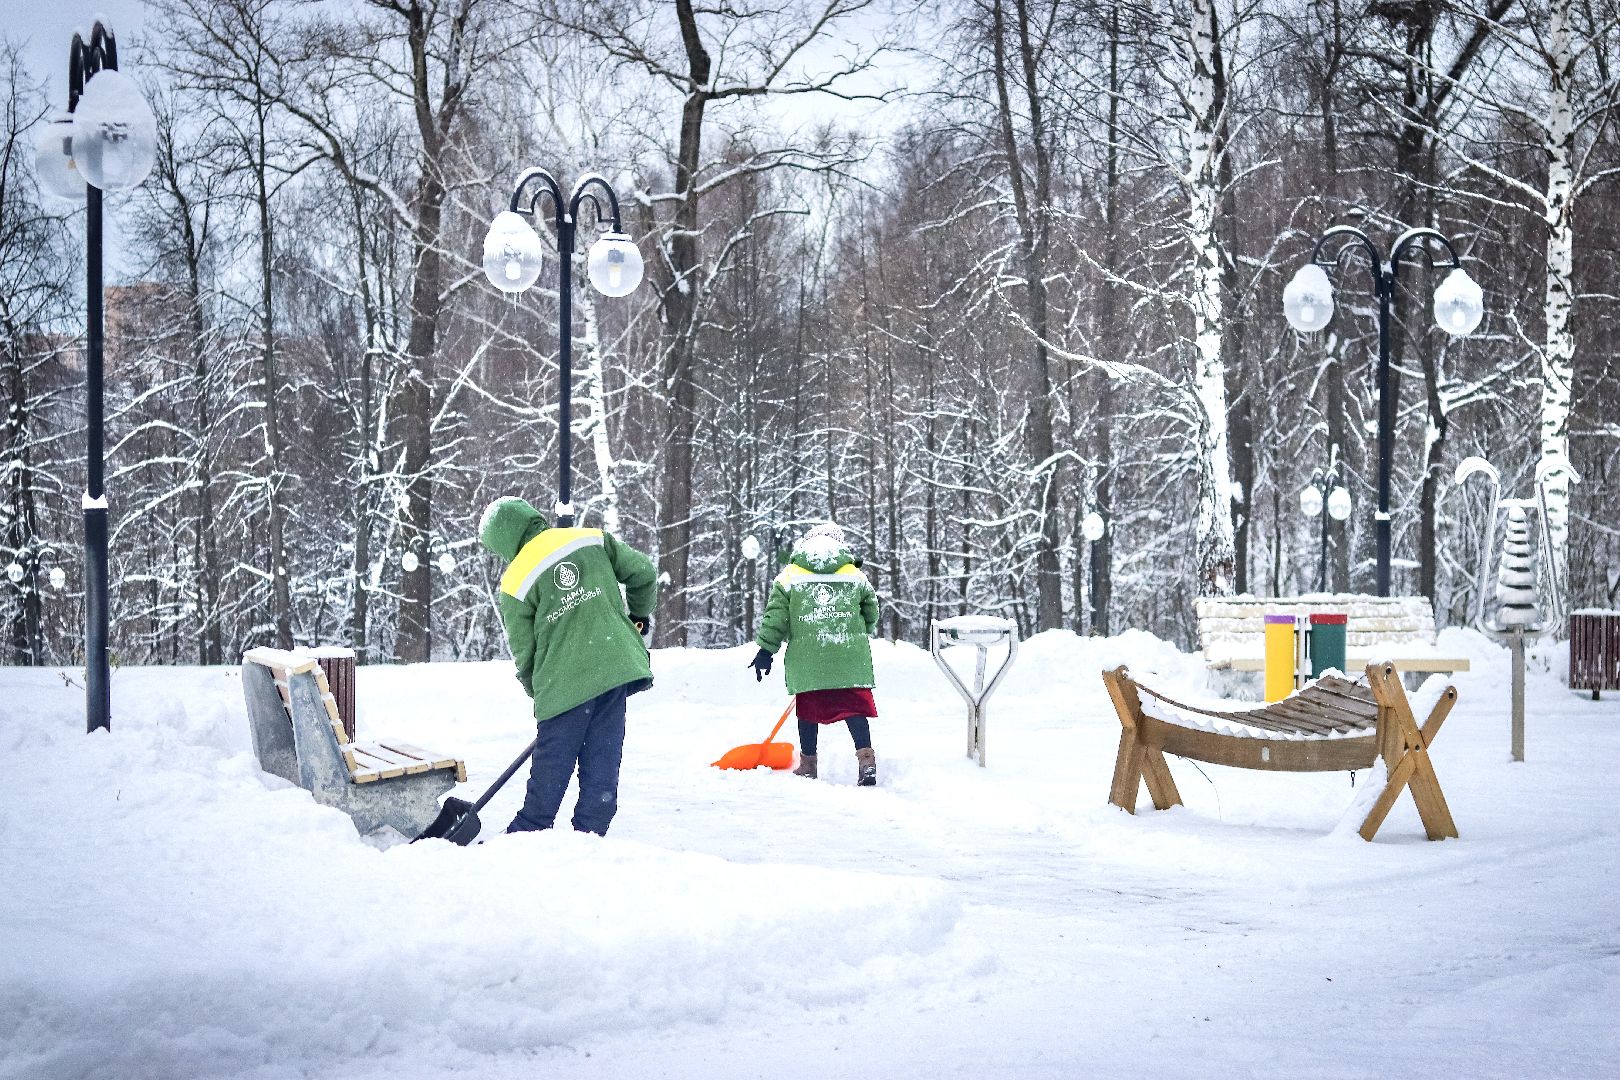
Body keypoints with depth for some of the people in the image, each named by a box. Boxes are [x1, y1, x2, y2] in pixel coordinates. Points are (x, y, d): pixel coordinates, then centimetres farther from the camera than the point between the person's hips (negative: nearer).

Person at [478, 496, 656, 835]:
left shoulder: (515, 582, 0)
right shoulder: (594, 540, 7)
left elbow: (524, 652, 5)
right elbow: (642, 572, 11)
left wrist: (538, 693, 20)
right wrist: (639, 617, 28)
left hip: (564, 682, -3)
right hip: (618, 665, 3)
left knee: (551, 766, 8)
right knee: (602, 763, 7)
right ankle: (590, 835, 9)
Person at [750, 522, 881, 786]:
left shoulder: (789, 576, 6)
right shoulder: (856, 576, 10)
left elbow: (775, 617, 2)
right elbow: (871, 616, 20)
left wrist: (766, 649, 7)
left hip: (806, 657, 0)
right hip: (850, 656, 0)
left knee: (808, 707, 13)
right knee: (854, 706, 1)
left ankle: (808, 764, 20)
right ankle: (866, 758, -15)